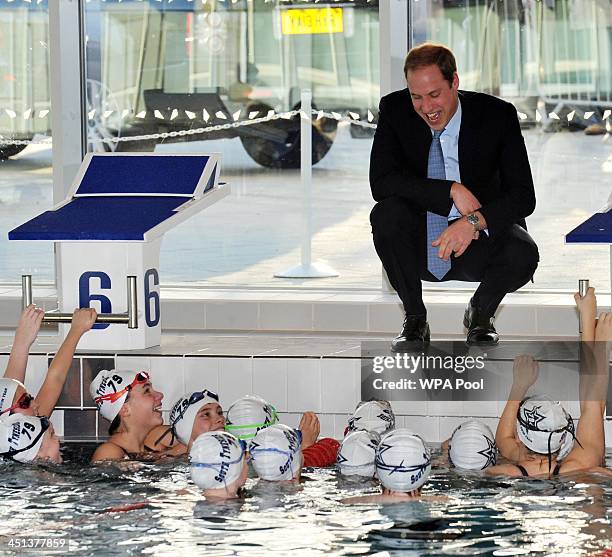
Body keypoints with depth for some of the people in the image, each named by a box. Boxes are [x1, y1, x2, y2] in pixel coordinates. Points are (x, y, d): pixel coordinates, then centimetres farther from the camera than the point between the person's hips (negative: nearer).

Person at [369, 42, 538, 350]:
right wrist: (453, 191, -28)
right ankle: (414, 318, -8)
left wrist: (475, 220, -34)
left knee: (522, 254, -32)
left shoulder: (497, 114, -11)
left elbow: (523, 196, -15)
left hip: (475, 244, -1)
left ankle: (481, 312, 4)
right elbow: (380, 182, -20)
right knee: (387, 212, -30)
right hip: (419, 249, 1)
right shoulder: (394, 110, -9)